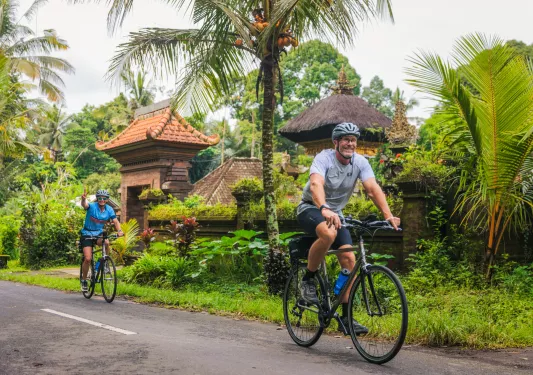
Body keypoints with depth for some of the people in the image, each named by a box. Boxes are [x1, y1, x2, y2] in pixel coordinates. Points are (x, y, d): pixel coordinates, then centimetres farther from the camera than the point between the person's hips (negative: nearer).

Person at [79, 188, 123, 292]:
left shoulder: (109, 209, -6)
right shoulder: (92, 206, -17)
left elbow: (115, 221, -10)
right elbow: (84, 205, -38)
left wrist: (119, 230, -31)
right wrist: (83, 199, -63)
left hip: (99, 233, 2)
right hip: (87, 234, -2)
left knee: (106, 243, -33)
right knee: (88, 259, -13)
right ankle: (84, 280, 11)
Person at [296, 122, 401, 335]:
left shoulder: (360, 162, -7)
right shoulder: (324, 158, -20)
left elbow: (373, 188, -18)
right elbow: (316, 184, -39)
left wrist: (388, 215, -34)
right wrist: (325, 209, -58)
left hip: (335, 212, 5)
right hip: (310, 208, -5)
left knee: (349, 258, -10)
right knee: (329, 233, -38)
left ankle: (346, 318, -2)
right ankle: (307, 280, -14)